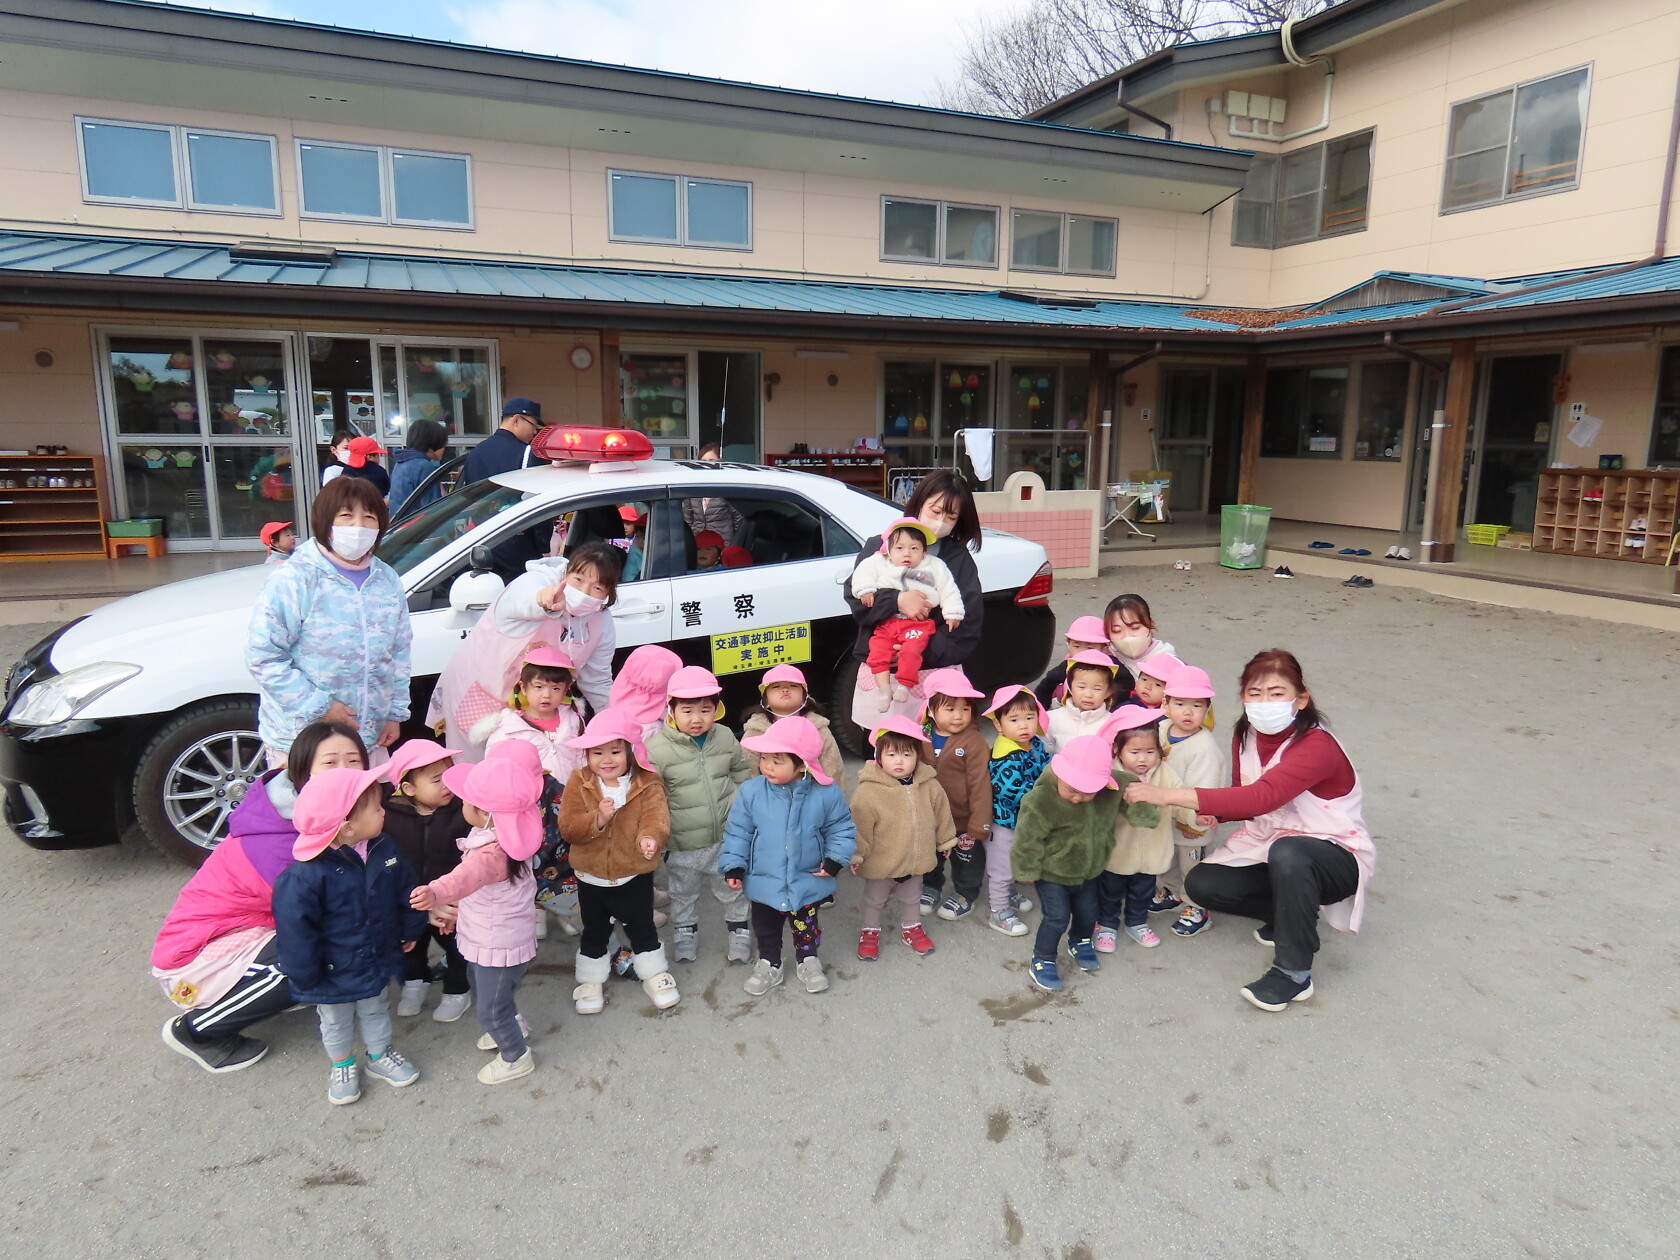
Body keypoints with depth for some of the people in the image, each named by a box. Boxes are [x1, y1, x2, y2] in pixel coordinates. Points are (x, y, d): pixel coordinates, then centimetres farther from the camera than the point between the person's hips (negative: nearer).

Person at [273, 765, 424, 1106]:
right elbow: (294, 927, -24)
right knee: (336, 1021, 21)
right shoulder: (306, 874, -32)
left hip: (377, 960, 4)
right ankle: (342, 1067, 44)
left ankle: (380, 1057, 47)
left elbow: (405, 891, 2)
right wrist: (305, 975, -16)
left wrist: (410, 930, 10)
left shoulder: (384, 849, -13)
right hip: (332, 973, -4)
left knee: (375, 1011, 25)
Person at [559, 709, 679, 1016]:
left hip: (635, 875, -1)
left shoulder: (647, 784, -13)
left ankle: (654, 973, 38)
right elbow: (567, 827, -16)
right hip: (591, 877, 1)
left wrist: (651, 837, -49)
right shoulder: (579, 784, -9)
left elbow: (656, 817, -26)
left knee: (642, 928, 16)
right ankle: (591, 979, 40)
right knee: (594, 933, 20)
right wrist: (597, 819, -34)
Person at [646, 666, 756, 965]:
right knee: (683, 893, 20)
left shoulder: (725, 737, -5)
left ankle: (739, 931, 41)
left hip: (726, 836, 2)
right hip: (683, 843, -2)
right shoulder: (657, 749, -18)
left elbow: (743, 773, 12)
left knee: (732, 889, 20)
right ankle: (686, 931, 44)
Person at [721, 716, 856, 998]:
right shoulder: (751, 792, -15)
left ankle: (808, 961, 46)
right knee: (766, 929, 20)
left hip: (808, 882, -1)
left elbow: (841, 829, -4)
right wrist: (733, 866, -8)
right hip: (763, 882, 1)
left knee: (806, 927, 21)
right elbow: (738, 831, -5)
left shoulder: (825, 794, -17)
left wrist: (835, 860, -12)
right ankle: (768, 964, 44)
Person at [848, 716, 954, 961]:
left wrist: (946, 839, 15)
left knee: (911, 897, 27)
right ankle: (870, 931, 42)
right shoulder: (868, 791, -26)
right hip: (880, 862, -4)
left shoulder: (929, 785, -11)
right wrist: (856, 855, -16)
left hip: (915, 859, 4)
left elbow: (941, 812, 5)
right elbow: (859, 825, -20)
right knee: (874, 899, 20)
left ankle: (911, 927, 51)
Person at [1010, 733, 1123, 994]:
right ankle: (1041, 961, 17)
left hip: (1087, 872, 5)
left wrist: (1102, 857, 7)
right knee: (1057, 917, -3)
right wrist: (1029, 870, -15)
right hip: (1052, 873, -5)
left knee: (1087, 913, 20)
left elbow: (1107, 827, 6)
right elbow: (1027, 839, -22)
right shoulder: (1041, 800, -31)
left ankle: (1080, 943, 49)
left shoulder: (1109, 795, -16)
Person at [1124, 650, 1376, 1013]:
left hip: (1336, 857, -7)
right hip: (1270, 848, 7)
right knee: (1200, 884, -12)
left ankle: (1294, 974, -22)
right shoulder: (1245, 735, -4)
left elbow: (1260, 797, -42)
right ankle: (1290, 913, 12)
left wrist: (1169, 795, -46)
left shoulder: (1317, 746, -28)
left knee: (1287, 852, -39)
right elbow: (1244, 797, 6)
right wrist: (1213, 814, -19)